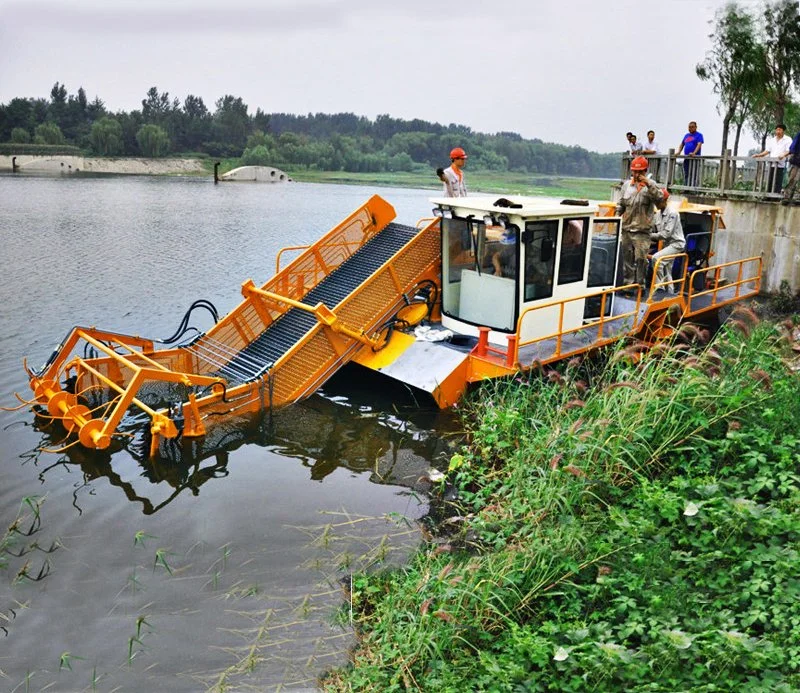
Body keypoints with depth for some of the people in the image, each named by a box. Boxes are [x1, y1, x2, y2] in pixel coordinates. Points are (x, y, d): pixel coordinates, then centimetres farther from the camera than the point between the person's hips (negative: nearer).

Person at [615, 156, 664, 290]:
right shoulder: (627, 185, 9)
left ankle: (640, 283, -1)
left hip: (642, 230, -4)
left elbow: (659, 197, -19)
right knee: (627, 257, 11)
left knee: (641, 258, -9)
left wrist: (648, 184, -26)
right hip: (626, 228, 4)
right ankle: (628, 282, 21)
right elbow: (620, 205, 15)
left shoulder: (650, 185, -1)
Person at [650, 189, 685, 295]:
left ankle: (659, 287, -19)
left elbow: (666, 233, -22)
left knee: (656, 258, -26)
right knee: (666, 272, 10)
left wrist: (651, 236, -21)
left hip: (676, 243, -8)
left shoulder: (672, 214, -16)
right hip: (666, 244, 8)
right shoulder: (657, 215, 5)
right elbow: (653, 231, 8)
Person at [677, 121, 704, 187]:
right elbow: (682, 145, 21)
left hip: (695, 158, -6)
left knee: (694, 175, -10)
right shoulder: (686, 135, 20)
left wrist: (694, 153, -29)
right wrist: (678, 152, 2)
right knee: (686, 174, 7)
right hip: (686, 158, 6)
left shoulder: (699, 135, 1)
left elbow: (699, 145, -12)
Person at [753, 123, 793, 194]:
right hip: (772, 164, 5)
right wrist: (759, 155, 2)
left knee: (778, 182, -11)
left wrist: (783, 155, -27)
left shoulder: (788, 139, 5)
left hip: (781, 164, -5)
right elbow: (767, 151, 18)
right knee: (769, 182, 3)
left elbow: (789, 151, -6)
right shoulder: (772, 140, 22)